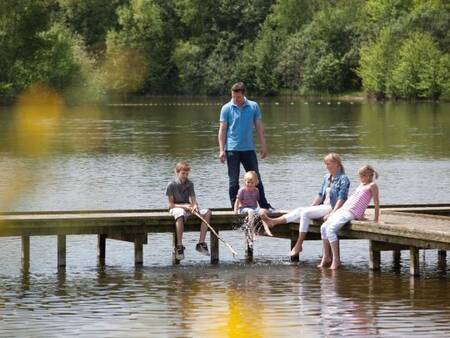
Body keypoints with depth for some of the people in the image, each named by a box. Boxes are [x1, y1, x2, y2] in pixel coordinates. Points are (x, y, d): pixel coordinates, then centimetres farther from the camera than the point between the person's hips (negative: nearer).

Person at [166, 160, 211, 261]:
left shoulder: (190, 184, 9)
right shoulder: (171, 185, -6)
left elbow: (193, 200, 4)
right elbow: (171, 204, -8)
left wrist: (195, 206, -20)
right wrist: (184, 206, -20)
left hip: (188, 208, 6)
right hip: (176, 208, -6)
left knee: (207, 212, -16)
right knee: (180, 214, -42)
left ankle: (201, 243, -20)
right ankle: (179, 247, -42)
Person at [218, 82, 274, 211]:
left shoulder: (253, 107, 3)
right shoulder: (227, 108, -2)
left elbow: (259, 127, 8)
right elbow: (222, 130, -1)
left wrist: (263, 146, 5)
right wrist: (221, 150, -7)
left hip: (249, 148, 2)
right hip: (232, 150, -2)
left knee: (256, 178, 6)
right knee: (234, 181, 3)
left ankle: (264, 205, 13)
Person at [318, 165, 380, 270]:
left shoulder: (372, 185, -2)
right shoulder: (361, 185, 24)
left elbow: (376, 202, -6)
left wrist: (376, 219, -9)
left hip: (352, 213, -9)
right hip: (343, 210, 9)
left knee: (330, 229, -23)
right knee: (324, 227, 0)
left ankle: (336, 260, -22)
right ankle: (326, 257, 4)